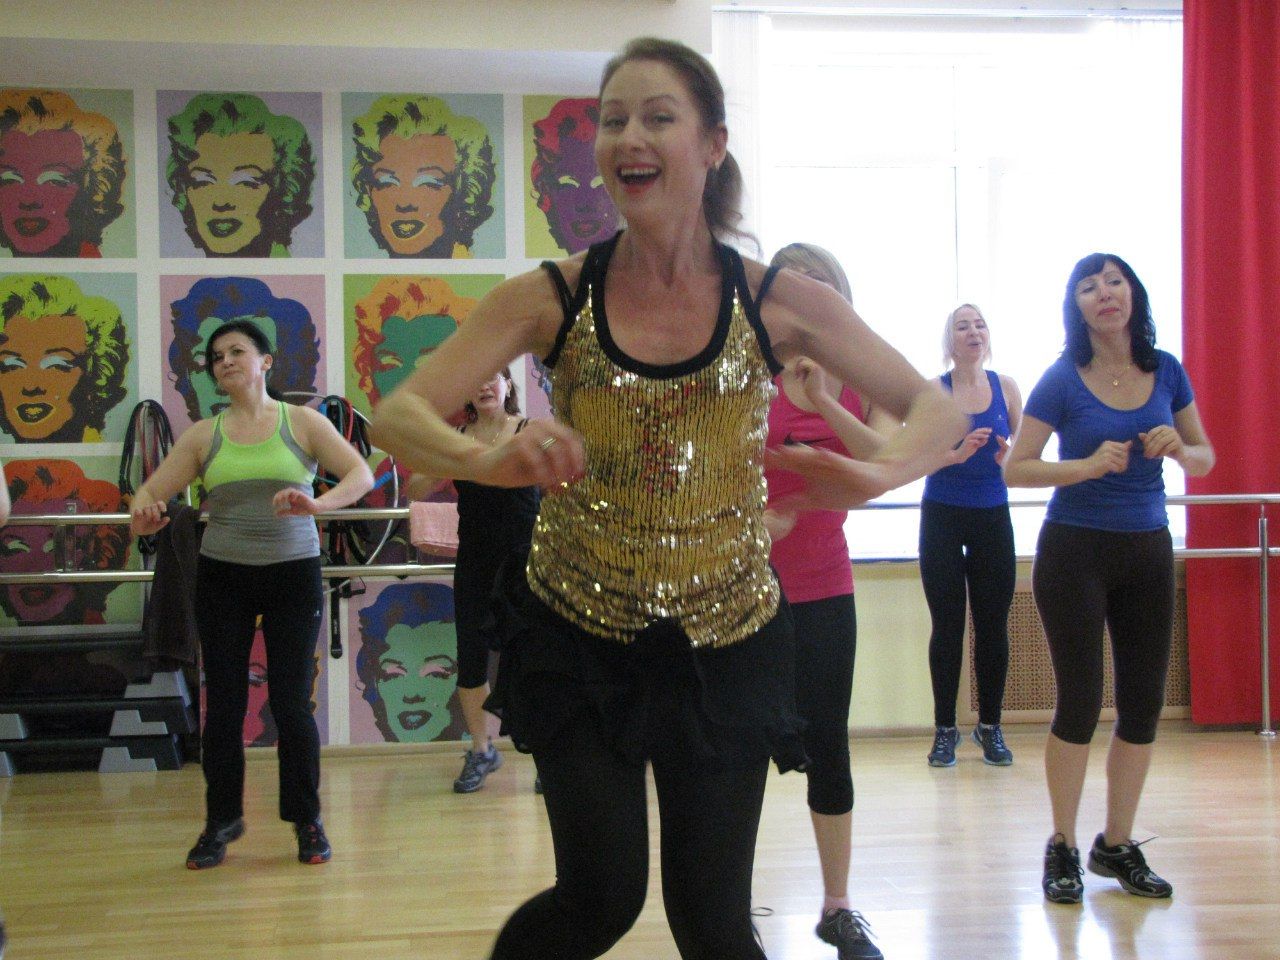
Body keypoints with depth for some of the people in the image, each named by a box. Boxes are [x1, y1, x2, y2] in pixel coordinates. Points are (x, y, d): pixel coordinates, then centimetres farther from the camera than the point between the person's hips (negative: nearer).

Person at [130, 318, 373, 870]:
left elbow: (361, 475, -11)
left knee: (291, 702, -2)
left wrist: (318, 503, -31)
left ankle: (307, 820, 15)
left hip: (293, 574, -2)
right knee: (223, 701, 5)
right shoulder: (203, 436, 5)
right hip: (222, 578, 2)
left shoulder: (302, 423, -1)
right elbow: (152, 489, 1)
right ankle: (222, 820, 21)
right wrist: (144, 513, -24)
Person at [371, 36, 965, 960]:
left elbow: (938, 410, -3)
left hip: (726, 642, 1)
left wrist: (875, 474, -27)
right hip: (580, 640, 0)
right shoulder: (553, 298, -7)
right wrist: (491, 461, -36)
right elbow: (398, 415, -12)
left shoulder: (778, 303, -6)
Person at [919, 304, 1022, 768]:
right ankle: (945, 729, 8)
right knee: (947, 625, 0)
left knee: (993, 625, 2)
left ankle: (990, 726, 13)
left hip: (992, 516, 2)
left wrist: (1011, 456, -19)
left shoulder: (1006, 387, 4)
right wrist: (957, 454, -27)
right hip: (942, 518, -2)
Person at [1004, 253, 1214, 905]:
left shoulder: (1165, 372, 2)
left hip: (1147, 551, 4)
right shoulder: (1063, 380, -8)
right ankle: (1062, 849, 13)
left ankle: (1117, 845, 22)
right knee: (1081, 702, -1)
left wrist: (1178, 448, -12)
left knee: (1143, 702, 7)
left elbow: (1204, 459, 10)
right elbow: (1015, 468, -8)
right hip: (1075, 550, -4)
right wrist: (1090, 465, -21)